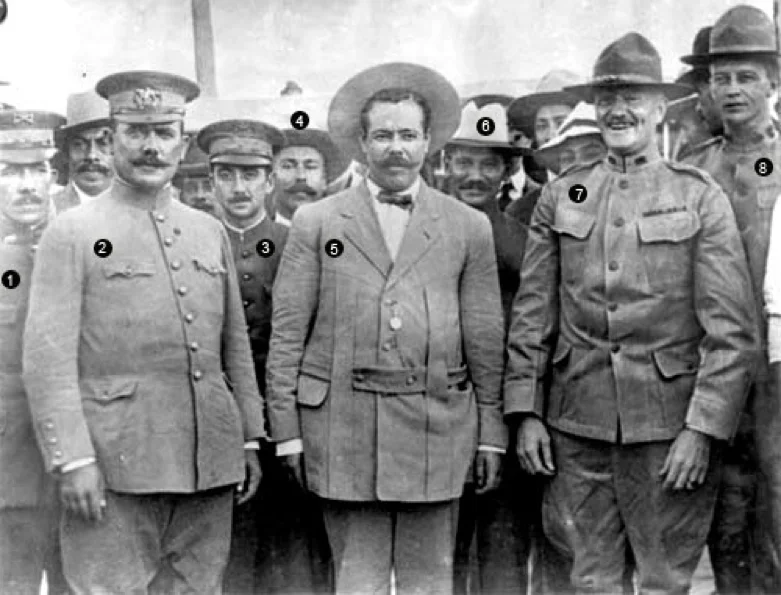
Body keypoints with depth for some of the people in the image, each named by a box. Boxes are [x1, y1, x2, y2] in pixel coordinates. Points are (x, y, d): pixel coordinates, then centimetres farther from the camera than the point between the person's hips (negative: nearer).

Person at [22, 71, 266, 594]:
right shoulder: (72, 234, -1)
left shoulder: (211, 232, 15)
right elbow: (48, 357, -8)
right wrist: (72, 460, -14)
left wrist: (250, 439, 12)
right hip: (116, 468, -4)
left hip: (210, 466, 5)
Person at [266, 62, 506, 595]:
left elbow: (486, 342, 8)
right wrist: (287, 430, 0)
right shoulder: (316, 223, 6)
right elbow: (287, 334, 4)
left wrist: (492, 434, 6)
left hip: (436, 428, 1)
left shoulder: (470, 227, 8)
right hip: (342, 427, 0)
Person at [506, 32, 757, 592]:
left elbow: (732, 328, -6)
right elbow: (532, 313, 7)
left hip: (668, 420, -2)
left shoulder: (701, 197, -2)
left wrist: (702, 429, -12)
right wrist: (526, 411, 2)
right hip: (576, 418, 2)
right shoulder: (560, 196, 7)